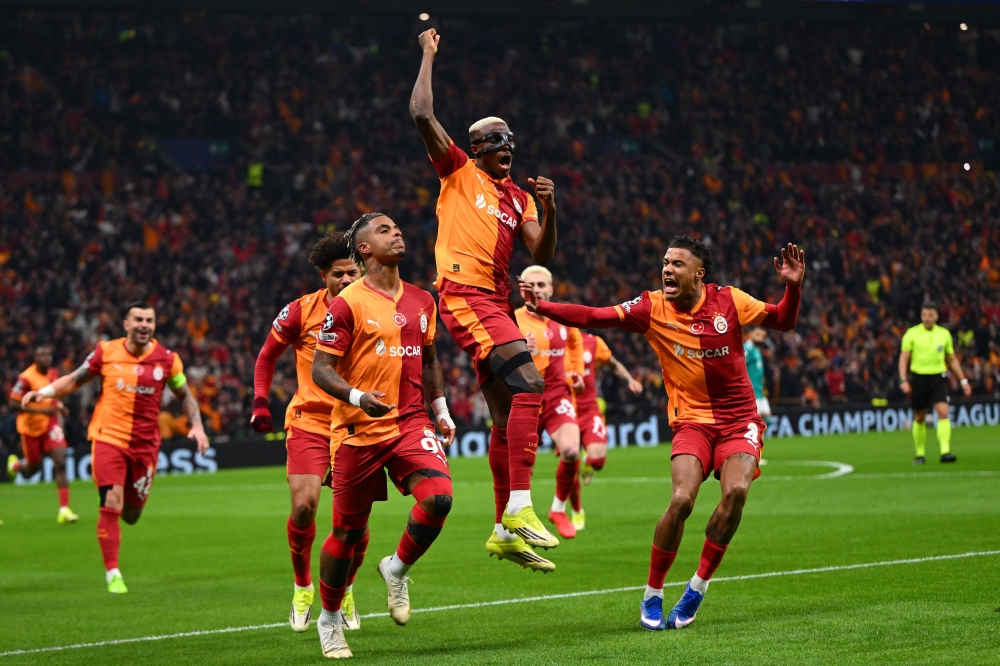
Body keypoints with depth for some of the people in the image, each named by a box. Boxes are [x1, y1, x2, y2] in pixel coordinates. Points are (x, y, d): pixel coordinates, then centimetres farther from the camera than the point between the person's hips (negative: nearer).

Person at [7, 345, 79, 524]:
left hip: (50, 424, 4)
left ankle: (64, 509, -18)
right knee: (32, 468, 11)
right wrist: (40, 410, -27)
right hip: (31, 426, -4)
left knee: (60, 461, -15)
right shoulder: (26, 378, -19)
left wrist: (58, 406, 1)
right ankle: (16, 464, 52)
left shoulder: (54, 374, 1)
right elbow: (13, 404, -21)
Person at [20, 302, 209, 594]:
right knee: (111, 505, -16)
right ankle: (112, 574, -9)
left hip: (145, 445, 2)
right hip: (109, 438, -2)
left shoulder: (167, 359, 0)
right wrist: (44, 392, -6)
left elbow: (185, 395, 12)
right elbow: (75, 380, 9)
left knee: (131, 514, 8)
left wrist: (197, 426, -2)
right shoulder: (106, 352, -2)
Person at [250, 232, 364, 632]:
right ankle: (302, 587, 9)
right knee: (304, 505, -15)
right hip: (309, 422, -1)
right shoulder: (302, 311, -5)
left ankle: (345, 590, 23)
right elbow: (268, 355, 10)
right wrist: (260, 401, 1)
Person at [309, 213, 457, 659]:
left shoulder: (421, 301, 11)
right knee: (347, 531, 3)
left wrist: (441, 411, 20)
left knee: (438, 496, -22)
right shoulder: (348, 304, -7)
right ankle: (329, 619, 24)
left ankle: (397, 569, 6)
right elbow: (321, 369, -9)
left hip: (410, 422, 4)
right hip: (357, 430, -4)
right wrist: (357, 397, -26)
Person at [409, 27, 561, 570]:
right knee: (528, 386, -22)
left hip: (495, 301, 8)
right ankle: (519, 507, -27)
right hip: (465, 295, -8)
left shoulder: (518, 197, 20)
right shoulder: (458, 172, 4)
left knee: (506, 415, 9)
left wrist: (549, 210, -3)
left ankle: (504, 531, 16)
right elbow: (422, 115, -7)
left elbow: (542, 255, 13)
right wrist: (428, 56, 0)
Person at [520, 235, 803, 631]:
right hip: (692, 420, -1)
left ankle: (697, 588, -8)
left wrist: (793, 286, -13)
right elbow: (595, 317, -11)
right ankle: (652, 596, -3)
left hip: (739, 420, 1)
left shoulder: (729, 301, -3)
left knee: (736, 491, -25)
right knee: (681, 499, -22)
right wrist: (543, 308, -22)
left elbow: (783, 321, 5)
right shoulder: (653, 308, -4)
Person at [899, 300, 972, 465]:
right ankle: (920, 454, 20)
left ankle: (945, 451, -22)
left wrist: (963, 380, 14)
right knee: (919, 418, 6)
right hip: (918, 377, -1)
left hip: (938, 378, 1)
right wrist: (903, 380, -14)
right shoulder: (912, 333, -1)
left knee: (943, 413, -16)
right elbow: (904, 358, -2)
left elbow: (952, 359, 17)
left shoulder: (944, 334, 8)